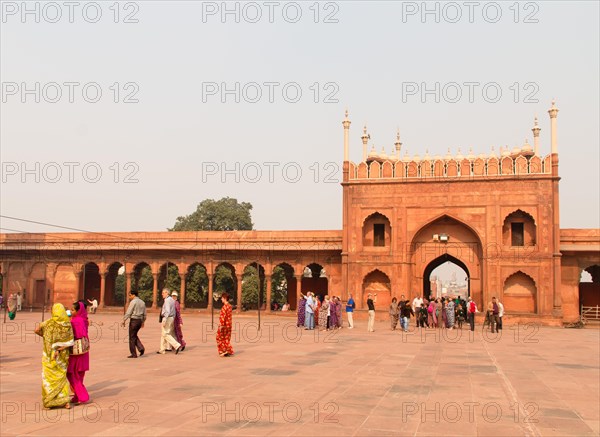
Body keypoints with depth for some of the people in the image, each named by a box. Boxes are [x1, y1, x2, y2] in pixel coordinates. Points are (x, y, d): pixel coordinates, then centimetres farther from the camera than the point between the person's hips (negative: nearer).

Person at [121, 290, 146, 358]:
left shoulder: (133, 302, -11)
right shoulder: (142, 302, 12)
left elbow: (128, 313, -15)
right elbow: (144, 314, 16)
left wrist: (123, 320, -10)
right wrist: (143, 322, 24)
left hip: (134, 320, -7)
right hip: (140, 320, 7)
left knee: (132, 337, 2)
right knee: (135, 335, 21)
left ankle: (133, 354, 5)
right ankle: (141, 348, 3)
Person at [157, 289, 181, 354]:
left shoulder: (167, 300, -15)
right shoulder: (172, 300, 15)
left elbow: (167, 311, -24)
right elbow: (174, 311, 17)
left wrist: (164, 321, -25)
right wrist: (173, 319, 19)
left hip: (167, 318, -10)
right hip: (171, 318, 10)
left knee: (165, 334, -8)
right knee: (163, 334, 15)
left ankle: (177, 346, -16)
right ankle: (162, 349, 19)